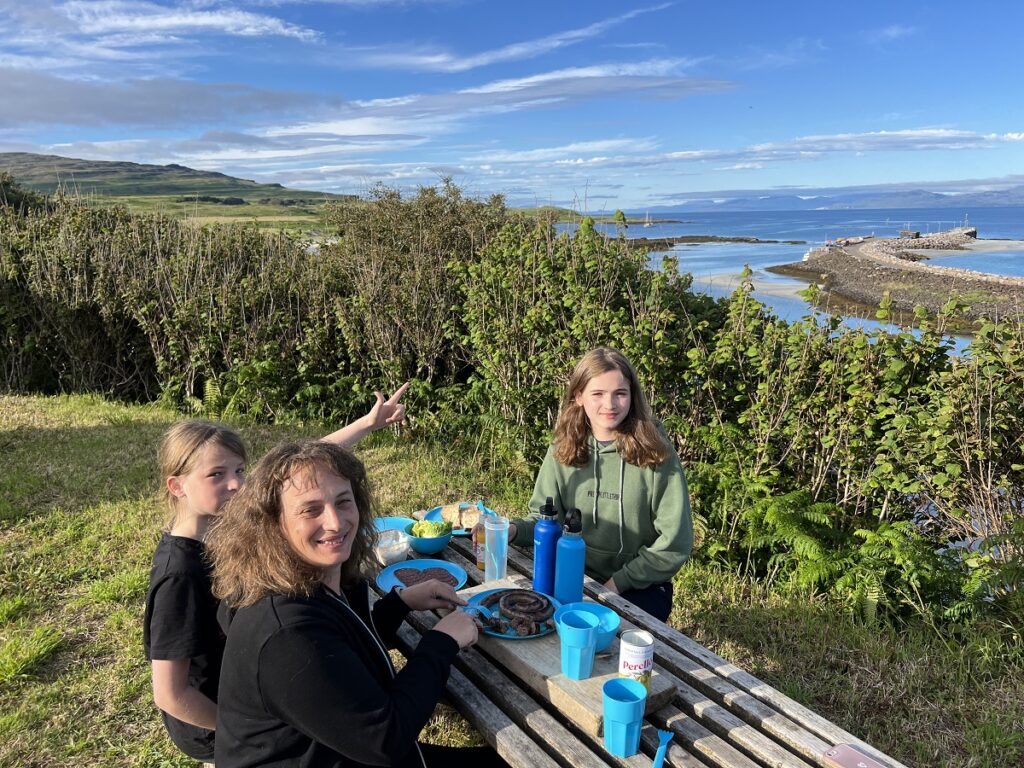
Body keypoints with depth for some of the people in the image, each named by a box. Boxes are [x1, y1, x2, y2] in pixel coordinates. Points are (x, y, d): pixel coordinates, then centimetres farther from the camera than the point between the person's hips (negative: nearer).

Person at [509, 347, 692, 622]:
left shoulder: (656, 453, -11)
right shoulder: (563, 450, -1)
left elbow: (675, 542, -9)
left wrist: (619, 582, -13)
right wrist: (514, 530, -20)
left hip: (639, 587, -3)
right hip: (575, 577, 3)